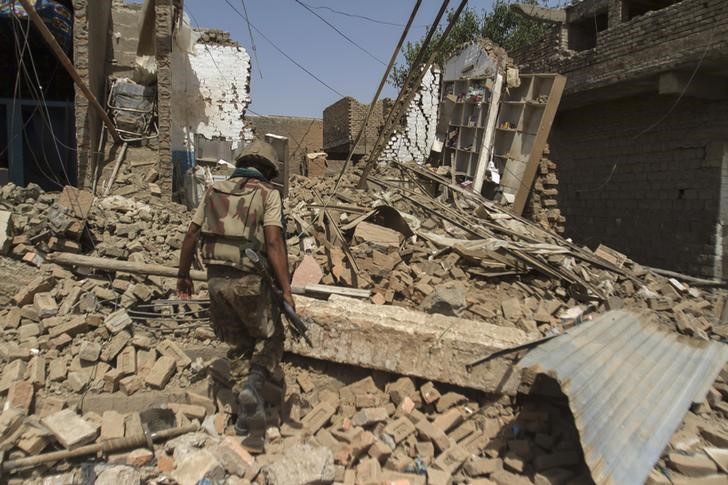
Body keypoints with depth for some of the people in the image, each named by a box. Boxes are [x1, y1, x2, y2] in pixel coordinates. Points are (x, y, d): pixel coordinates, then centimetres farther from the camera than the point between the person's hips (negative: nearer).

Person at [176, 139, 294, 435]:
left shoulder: (215, 191, 12)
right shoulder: (268, 193, -3)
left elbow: (191, 235, 11)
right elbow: (274, 243, -15)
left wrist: (184, 275, 21)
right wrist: (286, 291, -15)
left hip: (216, 279, 5)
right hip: (249, 280, -5)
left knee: (236, 344, 19)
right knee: (270, 339, 14)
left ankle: (245, 412, 21)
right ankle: (254, 386, -11)